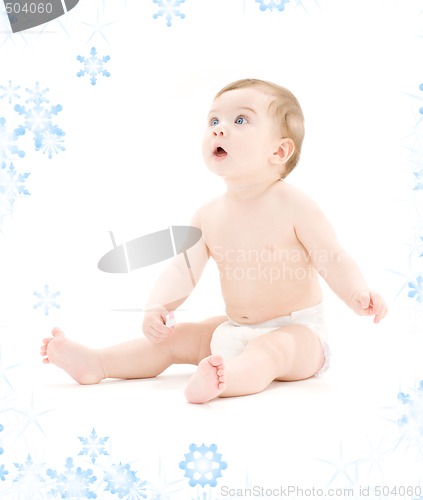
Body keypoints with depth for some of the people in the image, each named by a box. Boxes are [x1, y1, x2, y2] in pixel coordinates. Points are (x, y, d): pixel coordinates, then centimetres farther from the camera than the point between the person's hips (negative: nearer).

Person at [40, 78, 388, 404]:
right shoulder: (209, 216, 1)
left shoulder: (293, 205, -15)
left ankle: (223, 379, -63)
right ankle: (95, 363, 5)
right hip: (236, 331, 7)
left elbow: (333, 260, -14)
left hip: (296, 333, -7)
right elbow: (183, 270, 3)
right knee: (173, 337, 4)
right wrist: (158, 306, -15)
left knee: (268, 350, -37)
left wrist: (358, 294, -33)